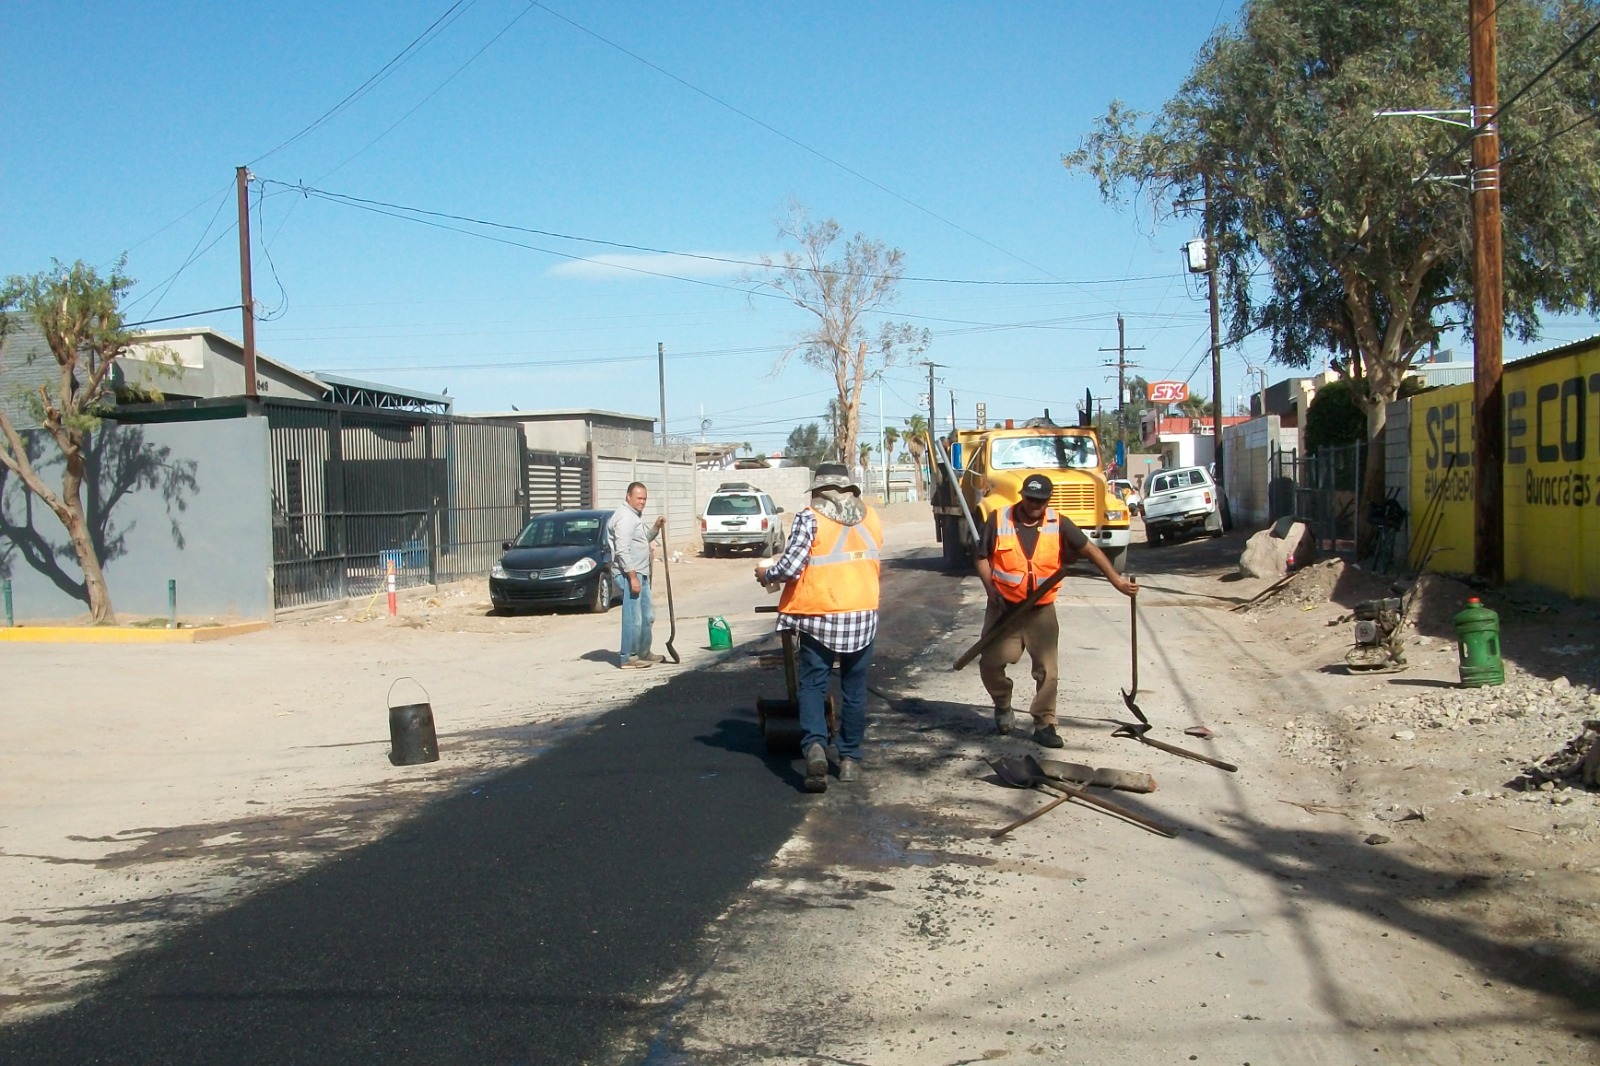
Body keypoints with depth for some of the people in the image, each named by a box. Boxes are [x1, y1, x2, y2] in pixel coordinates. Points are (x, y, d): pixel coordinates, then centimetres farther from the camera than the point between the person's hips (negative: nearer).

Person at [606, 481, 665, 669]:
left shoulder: (636, 516, 17)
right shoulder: (624, 517, -15)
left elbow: (644, 538, 32)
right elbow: (622, 550, -22)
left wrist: (656, 527, 13)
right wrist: (632, 576, -24)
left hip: (641, 574, 11)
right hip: (629, 574, -11)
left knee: (647, 616, 17)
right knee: (633, 618, -9)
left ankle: (643, 653, 28)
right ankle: (628, 658, -5)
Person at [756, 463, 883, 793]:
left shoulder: (810, 519, -9)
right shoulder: (870, 517, 5)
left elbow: (790, 567, -14)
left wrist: (766, 574, 6)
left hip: (819, 616, -3)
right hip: (862, 614, 3)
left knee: (813, 684, 4)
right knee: (854, 688, 13)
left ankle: (815, 745, -18)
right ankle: (850, 758, 18)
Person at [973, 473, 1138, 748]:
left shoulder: (1058, 524, -5)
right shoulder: (998, 520, -7)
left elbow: (1090, 550, -6)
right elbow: (982, 558, -1)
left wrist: (1117, 580, -13)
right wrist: (992, 590, -15)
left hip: (1042, 610, 0)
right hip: (1003, 607, 0)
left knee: (1046, 669, -1)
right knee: (990, 662, 0)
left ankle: (1044, 724, 10)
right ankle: (1003, 707, 27)